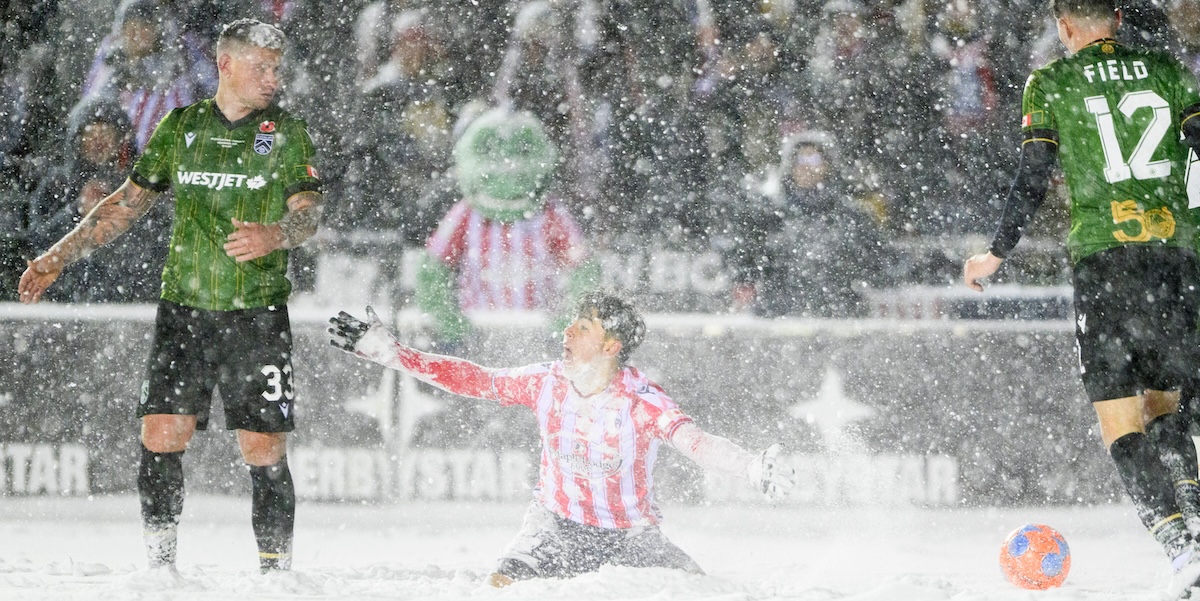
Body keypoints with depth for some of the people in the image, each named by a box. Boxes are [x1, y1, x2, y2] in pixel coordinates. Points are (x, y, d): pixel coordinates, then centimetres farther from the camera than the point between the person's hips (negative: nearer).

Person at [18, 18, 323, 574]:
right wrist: (58, 257, 14)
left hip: (257, 314, -2)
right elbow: (130, 200, 17)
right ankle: (160, 565, 2)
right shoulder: (180, 127, 9)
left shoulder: (286, 134, 3)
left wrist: (274, 236, -30)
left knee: (265, 451, -6)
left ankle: (276, 568, 5)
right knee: (161, 436, -7)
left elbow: (308, 213, -7)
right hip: (184, 305, 2)